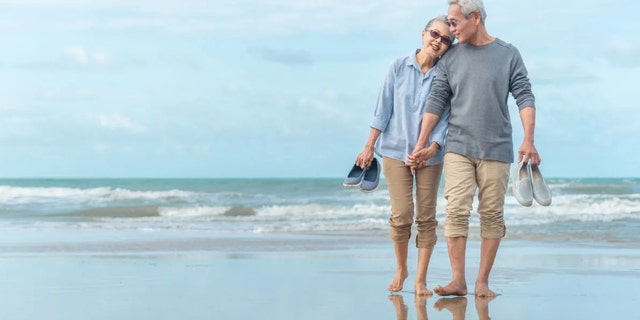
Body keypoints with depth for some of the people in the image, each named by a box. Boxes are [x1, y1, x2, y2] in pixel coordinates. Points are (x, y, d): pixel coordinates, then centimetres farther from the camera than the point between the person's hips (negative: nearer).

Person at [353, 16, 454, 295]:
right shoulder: (399, 67, -1)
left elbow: (446, 117, -3)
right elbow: (383, 109, 2)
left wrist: (431, 149, -16)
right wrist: (369, 146, 1)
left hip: (429, 155, 1)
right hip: (396, 150, -1)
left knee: (426, 217, 1)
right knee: (401, 215, -6)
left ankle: (420, 280, 7)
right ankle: (400, 269, 16)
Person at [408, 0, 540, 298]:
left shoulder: (508, 54, 3)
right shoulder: (450, 58, 6)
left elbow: (525, 97, -1)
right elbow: (436, 102, 8)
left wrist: (528, 140, -13)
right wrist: (421, 145, 6)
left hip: (496, 148, -1)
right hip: (458, 147, 1)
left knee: (492, 215, 1)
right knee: (456, 211, -9)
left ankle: (483, 281, 6)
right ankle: (458, 281, -7)